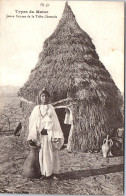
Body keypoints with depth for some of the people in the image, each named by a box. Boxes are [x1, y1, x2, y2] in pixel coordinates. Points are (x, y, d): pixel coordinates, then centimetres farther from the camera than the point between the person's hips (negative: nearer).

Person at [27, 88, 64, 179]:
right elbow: (33, 123, 6)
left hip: (51, 133, 0)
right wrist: (32, 137, -1)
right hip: (41, 134, 0)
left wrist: (56, 135, -3)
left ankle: (53, 172, 10)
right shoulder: (36, 109, 7)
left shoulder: (51, 108, 8)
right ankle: (45, 173, 11)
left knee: (53, 153, 1)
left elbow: (55, 122, 6)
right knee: (43, 153, 1)